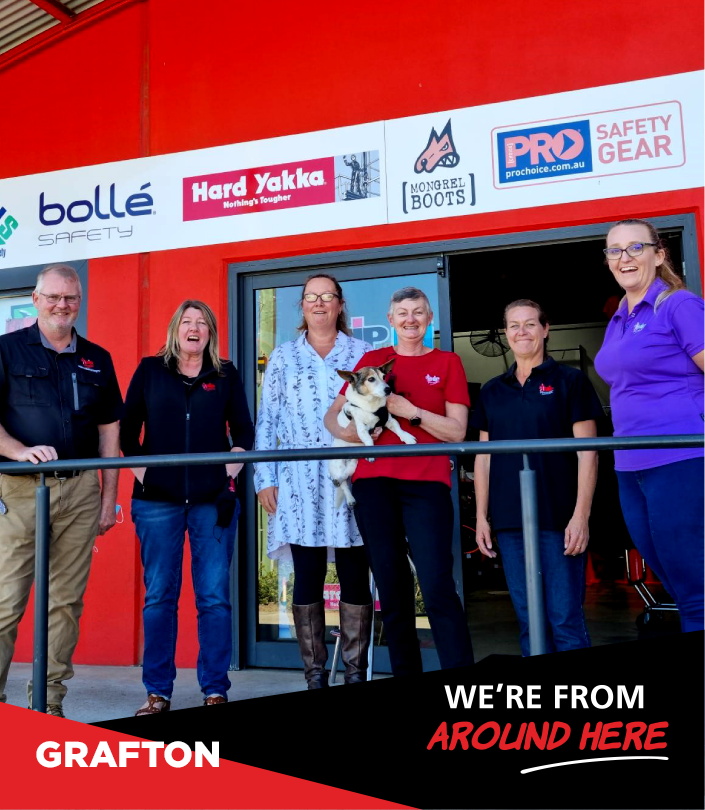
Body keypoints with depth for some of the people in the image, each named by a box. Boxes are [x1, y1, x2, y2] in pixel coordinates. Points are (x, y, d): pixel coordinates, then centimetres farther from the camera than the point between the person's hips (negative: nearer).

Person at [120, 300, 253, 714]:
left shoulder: (226, 374, 10)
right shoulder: (150, 370, 9)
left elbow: (243, 430, 10)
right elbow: (128, 428, 9)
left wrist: (232, 470, -1)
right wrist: (139, 470, 0)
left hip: (213, 499, 0)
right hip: (158, 498, 0)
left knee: (215, 596, 1)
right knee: (159, 595, 5)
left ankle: (216, 689, 12)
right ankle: (158, 691, 16)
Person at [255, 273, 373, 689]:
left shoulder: (363, 353, 9)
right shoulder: (283, 357, 11)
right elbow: (267, 421, 9)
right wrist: (265, 479, 1)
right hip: (300, 484, 1)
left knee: (355, 577, 2)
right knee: (307, 578, 3)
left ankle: (356, 673, 13)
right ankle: (315, 676, 13)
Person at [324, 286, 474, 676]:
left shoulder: (447, 362, 10)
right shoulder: (372, 360, 15)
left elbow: (457, 431, 2)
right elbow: (332, 414, 15)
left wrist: (412, 411, -11)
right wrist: (345, 431, -7)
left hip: (426, 483, -2)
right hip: (373, 481, 3)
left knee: (437, 586, -12)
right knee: (392, 589, 6)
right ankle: (405, 678, 16)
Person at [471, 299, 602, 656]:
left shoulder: (570, 381, 1)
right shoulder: (491, 391, 12)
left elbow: (587, 453, -4)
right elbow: (484, 457, 13)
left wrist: (581, 515, -11)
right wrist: (482, 516, 8)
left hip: (558, 519, -4)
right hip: (509, 521, 4)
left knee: (565, 619, -1)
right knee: (528, 620, 11)